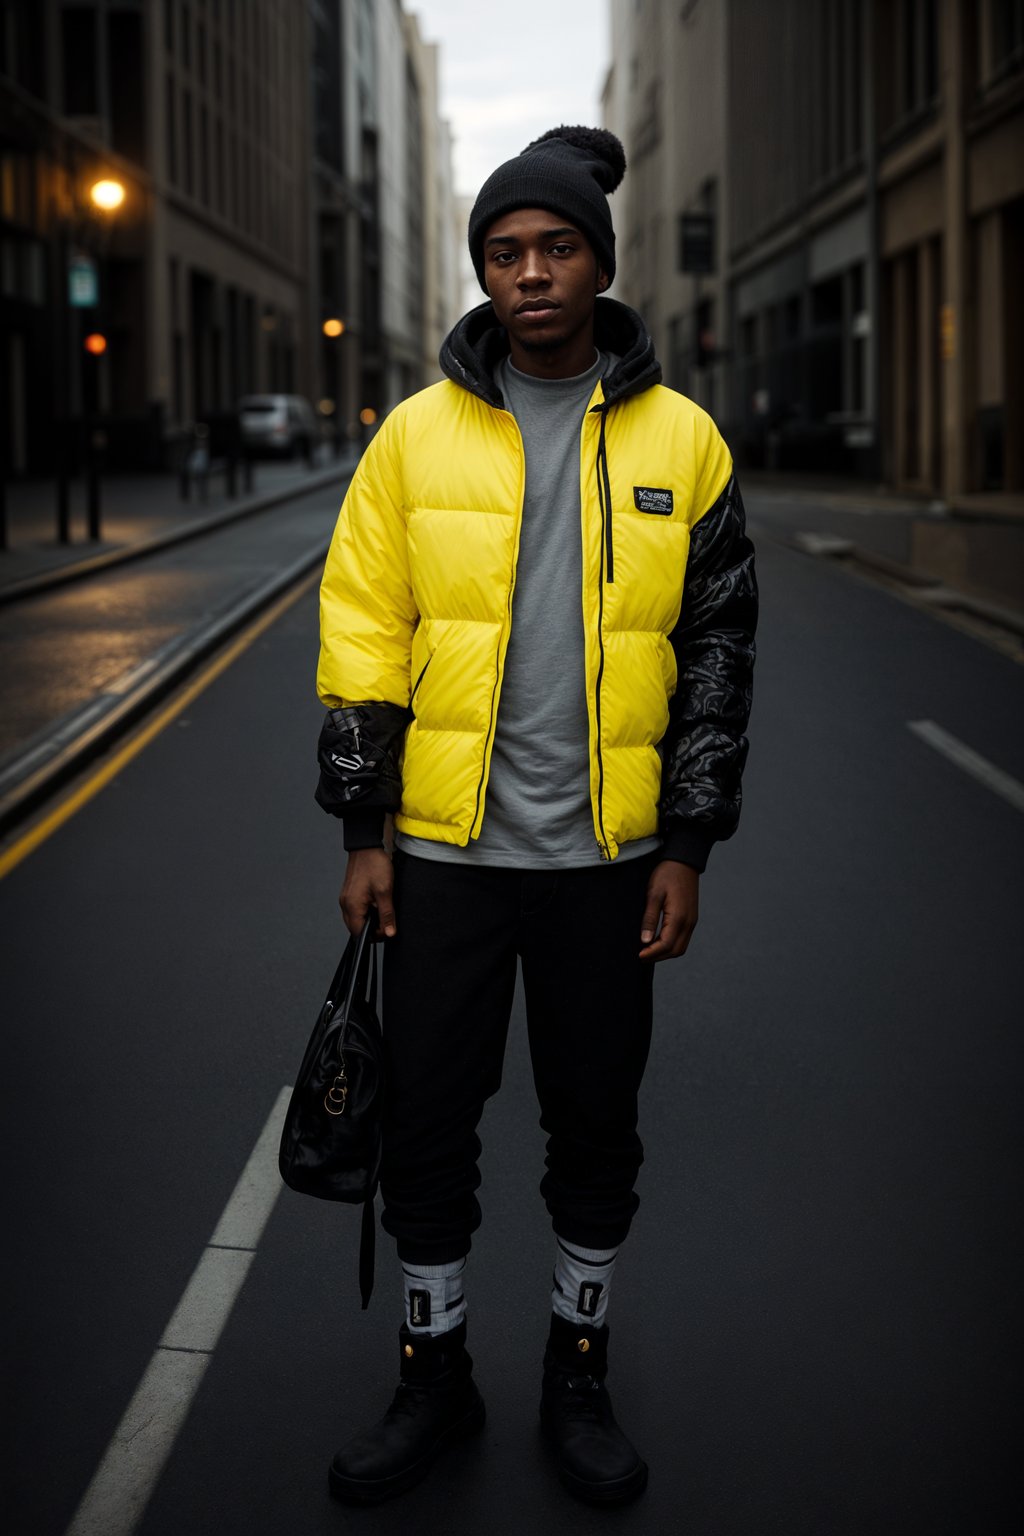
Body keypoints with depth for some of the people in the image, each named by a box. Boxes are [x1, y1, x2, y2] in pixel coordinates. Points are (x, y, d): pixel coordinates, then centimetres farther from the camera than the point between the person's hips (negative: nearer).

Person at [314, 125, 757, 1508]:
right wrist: (364, 834, -3)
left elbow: (717, 652, 2)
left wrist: (688, 848, -2)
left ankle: (579, 1372, 31)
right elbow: (360, 637, 0)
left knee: (596, 1123, 11)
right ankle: (435, 1375, 28)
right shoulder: (418, 434, -1)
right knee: (427, 1120, 8)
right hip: (447, 849, 0)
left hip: (605, 855, 0)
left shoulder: (680, 440, 0)